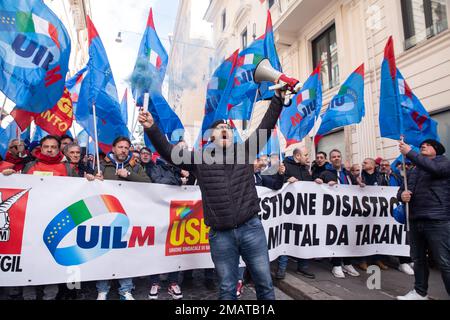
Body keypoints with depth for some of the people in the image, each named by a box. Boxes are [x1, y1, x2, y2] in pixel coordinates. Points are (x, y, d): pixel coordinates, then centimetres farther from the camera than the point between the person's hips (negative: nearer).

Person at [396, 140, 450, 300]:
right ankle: (420, 292, 27)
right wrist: (402, 195, -8)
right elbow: (401, 190, 16)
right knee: (418, 259, 14)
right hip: (415, 221, 6)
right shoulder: (413, 171, 20)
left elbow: (432, 167, -21)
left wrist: (409, 152, -20)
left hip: (437, 220, -6)